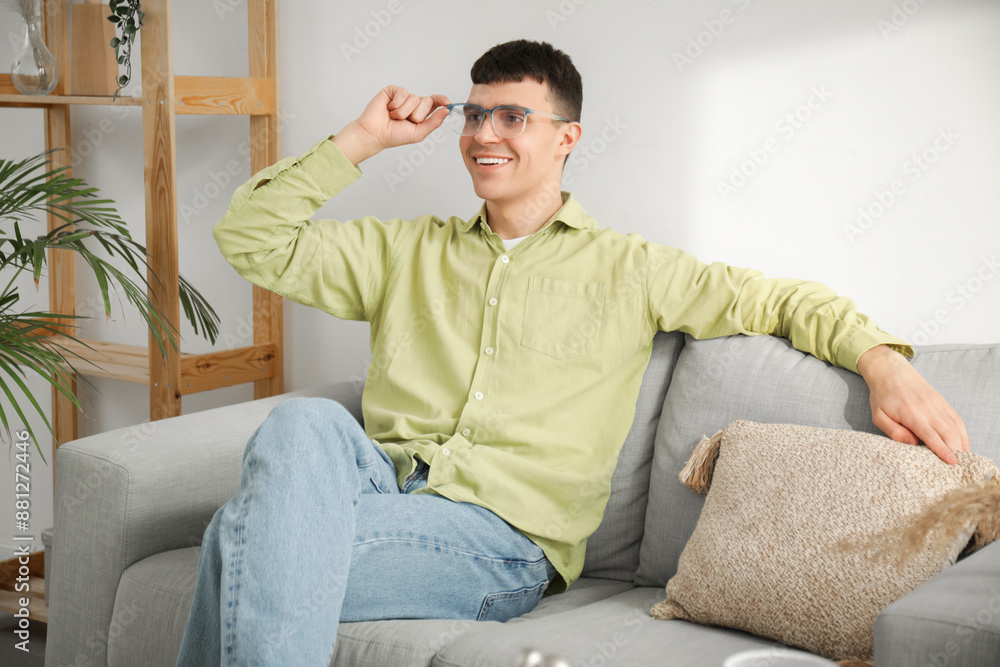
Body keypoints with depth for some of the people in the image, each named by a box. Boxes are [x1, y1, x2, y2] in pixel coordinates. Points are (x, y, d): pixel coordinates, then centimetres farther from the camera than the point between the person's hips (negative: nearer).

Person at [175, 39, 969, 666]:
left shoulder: (627, 269, 14)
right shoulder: (408, 252, 22)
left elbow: (778, 299, 16)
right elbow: (250, 239, 18)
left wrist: (884, 361, -2)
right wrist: (361, 140, 14)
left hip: (501, 539, -3)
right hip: (379, 485, 4)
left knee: (252, 539, -28)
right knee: (303, 423, -33)